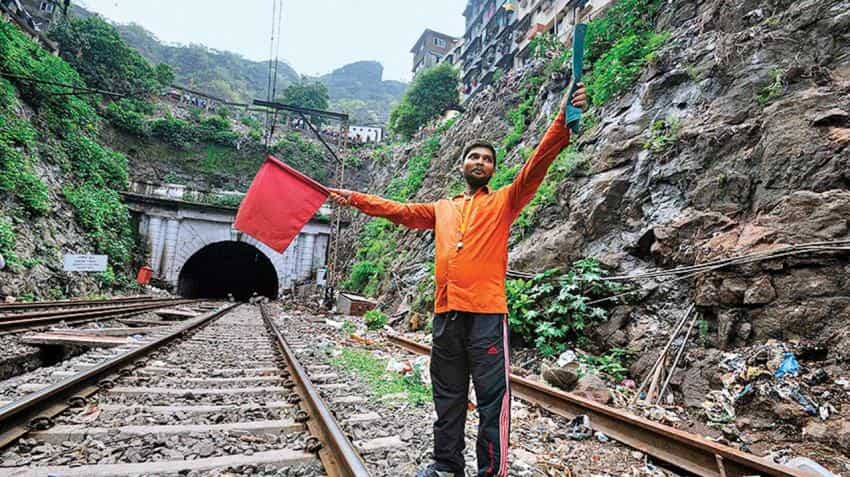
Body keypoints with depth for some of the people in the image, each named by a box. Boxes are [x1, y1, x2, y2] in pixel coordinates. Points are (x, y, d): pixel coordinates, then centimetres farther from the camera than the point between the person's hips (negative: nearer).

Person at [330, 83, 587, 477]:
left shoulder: (503, 202, 8)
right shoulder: (442, 208, 21)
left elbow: (537, 164, -5)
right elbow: (399, 210, 23)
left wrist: (564, 120, -17)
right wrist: (356, 199, 18)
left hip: (486, 312, -4)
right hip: (446, 313, 5)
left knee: (492, 396, -1)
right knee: (448, 396, 15)